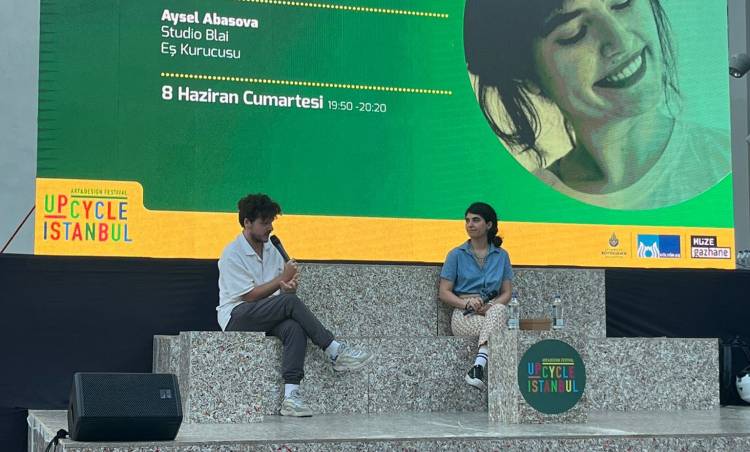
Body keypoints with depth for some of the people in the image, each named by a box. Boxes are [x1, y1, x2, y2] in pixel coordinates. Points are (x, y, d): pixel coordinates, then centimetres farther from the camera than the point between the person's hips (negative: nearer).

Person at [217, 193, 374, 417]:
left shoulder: (272, 250, 15)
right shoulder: (232, 254, -7)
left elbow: (285, 290, 11)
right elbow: (249, 296, -13)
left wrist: (289, 287, -14)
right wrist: (282, 279, -11)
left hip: (267, 318, 6)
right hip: (236, 318, -6)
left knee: (295, 328, -30)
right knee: (290, 302, -30)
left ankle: (291, 396, -42)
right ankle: (336, 352, -22)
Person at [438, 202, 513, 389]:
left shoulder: (501, 256, 15)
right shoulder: (457, 255, 9)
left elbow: (506, 293, 11)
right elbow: (443, 293, 5)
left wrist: (490, 306, -12)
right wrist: (466, 303, -16)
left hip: (494, 310, 1)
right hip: (464, 315, -1)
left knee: (499, 310, -38)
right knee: (496, 329, -36)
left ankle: (478, 365, -55)